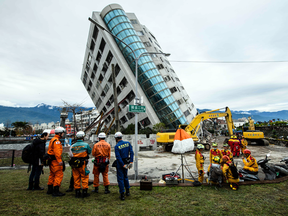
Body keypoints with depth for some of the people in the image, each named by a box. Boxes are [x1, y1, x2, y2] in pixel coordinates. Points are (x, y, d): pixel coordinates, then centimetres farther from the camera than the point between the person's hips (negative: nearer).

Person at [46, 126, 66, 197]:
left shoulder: (53, 140, 18)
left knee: (52, 175, 19)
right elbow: (57, 152, -26)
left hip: (52, 160, 11)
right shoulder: (56, 141, -16)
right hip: (55, 160, -11)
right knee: (59, 175, -7)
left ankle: (50, 190, 30)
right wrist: (59, 160, -29)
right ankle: (56, 191, -4)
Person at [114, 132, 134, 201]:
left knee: (120, 178, 6)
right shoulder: (128, 143, -3)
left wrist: (123, 165, -15)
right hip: (126, 162, 5)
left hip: (120, 163, -5)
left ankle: (122, 195, 12)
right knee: (125, 177, 23)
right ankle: (127, 191, 31)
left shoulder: (116, 146, -16)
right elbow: (131, 153, -6)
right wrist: (131, 162, -6)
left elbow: (118, 157, -20)